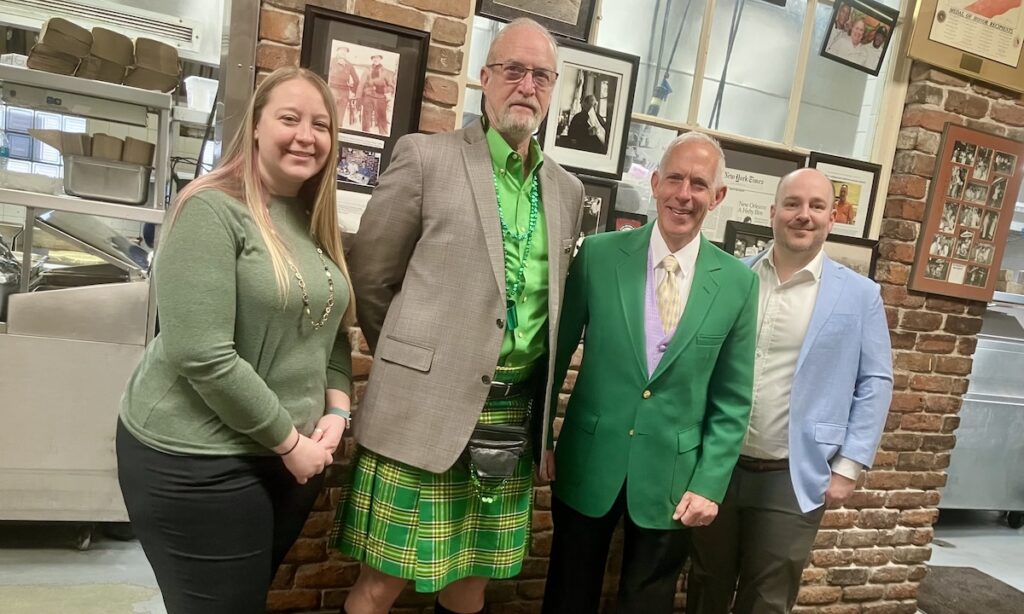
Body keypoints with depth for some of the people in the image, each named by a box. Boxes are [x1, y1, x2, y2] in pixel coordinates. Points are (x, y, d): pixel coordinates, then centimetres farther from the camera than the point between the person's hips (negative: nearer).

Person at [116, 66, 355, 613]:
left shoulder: (316, 224, 7)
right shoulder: (212, 209, -16)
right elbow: (202, 355, -23)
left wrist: (335, 410, -4)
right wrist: (289, 441, -16)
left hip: (292, 457, 7)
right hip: (199, 463, -7)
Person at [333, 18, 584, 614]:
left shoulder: (567, 189, 10)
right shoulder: (426, 157, -5)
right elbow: (371, 277, 0)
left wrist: (541, 411, 14)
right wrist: (411, 362, 7)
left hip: (514, 415, 5)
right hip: (425, 407, -4)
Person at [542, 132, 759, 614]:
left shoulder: (737, 282, -4)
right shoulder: (599, 254, -6)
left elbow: (731, 401, 1)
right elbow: (556, 351, 2)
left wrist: (709, 483, -4)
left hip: (671, 478, 1)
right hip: (587, 466, 0)